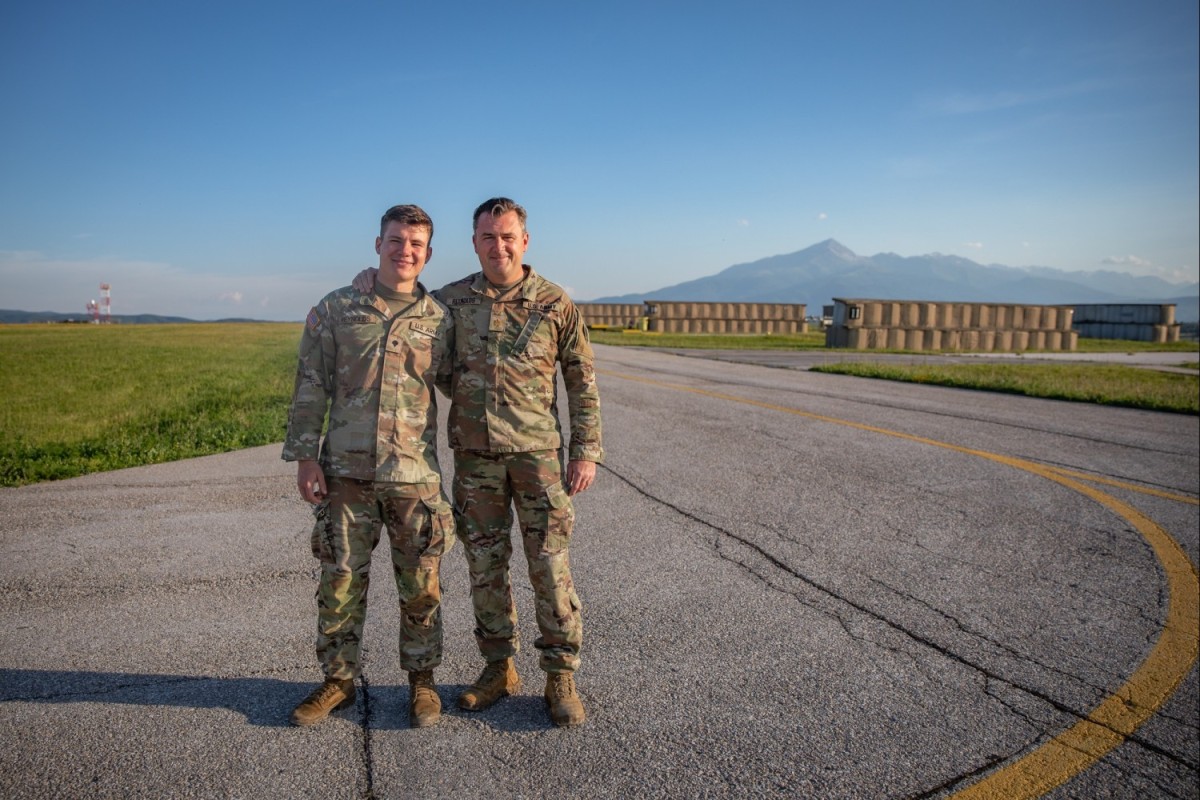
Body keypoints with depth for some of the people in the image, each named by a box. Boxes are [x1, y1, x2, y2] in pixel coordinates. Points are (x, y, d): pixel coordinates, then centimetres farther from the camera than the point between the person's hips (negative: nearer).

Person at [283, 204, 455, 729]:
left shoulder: (439, 320, 3)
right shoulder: (336, 310, 3)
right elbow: (310, 389, 3)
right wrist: (304, 457, -2)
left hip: (414, 474, 0)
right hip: (345, 471, 1)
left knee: (420, 586, 7)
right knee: (340, 582, 9)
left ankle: (421, 680, 25)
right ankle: (338, 680, 27)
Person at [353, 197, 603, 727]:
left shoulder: (555, 303, -1)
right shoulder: (450, 300, 5)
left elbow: (582, 383, 2)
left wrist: (586, 451, -3)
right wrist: (375, 283, 2)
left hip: (537, 453, -2)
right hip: (474, 457, 3)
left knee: (551, 568, 0)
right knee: (486, 567, 11)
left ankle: (561, 677, 14)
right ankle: (499, 668, 27)